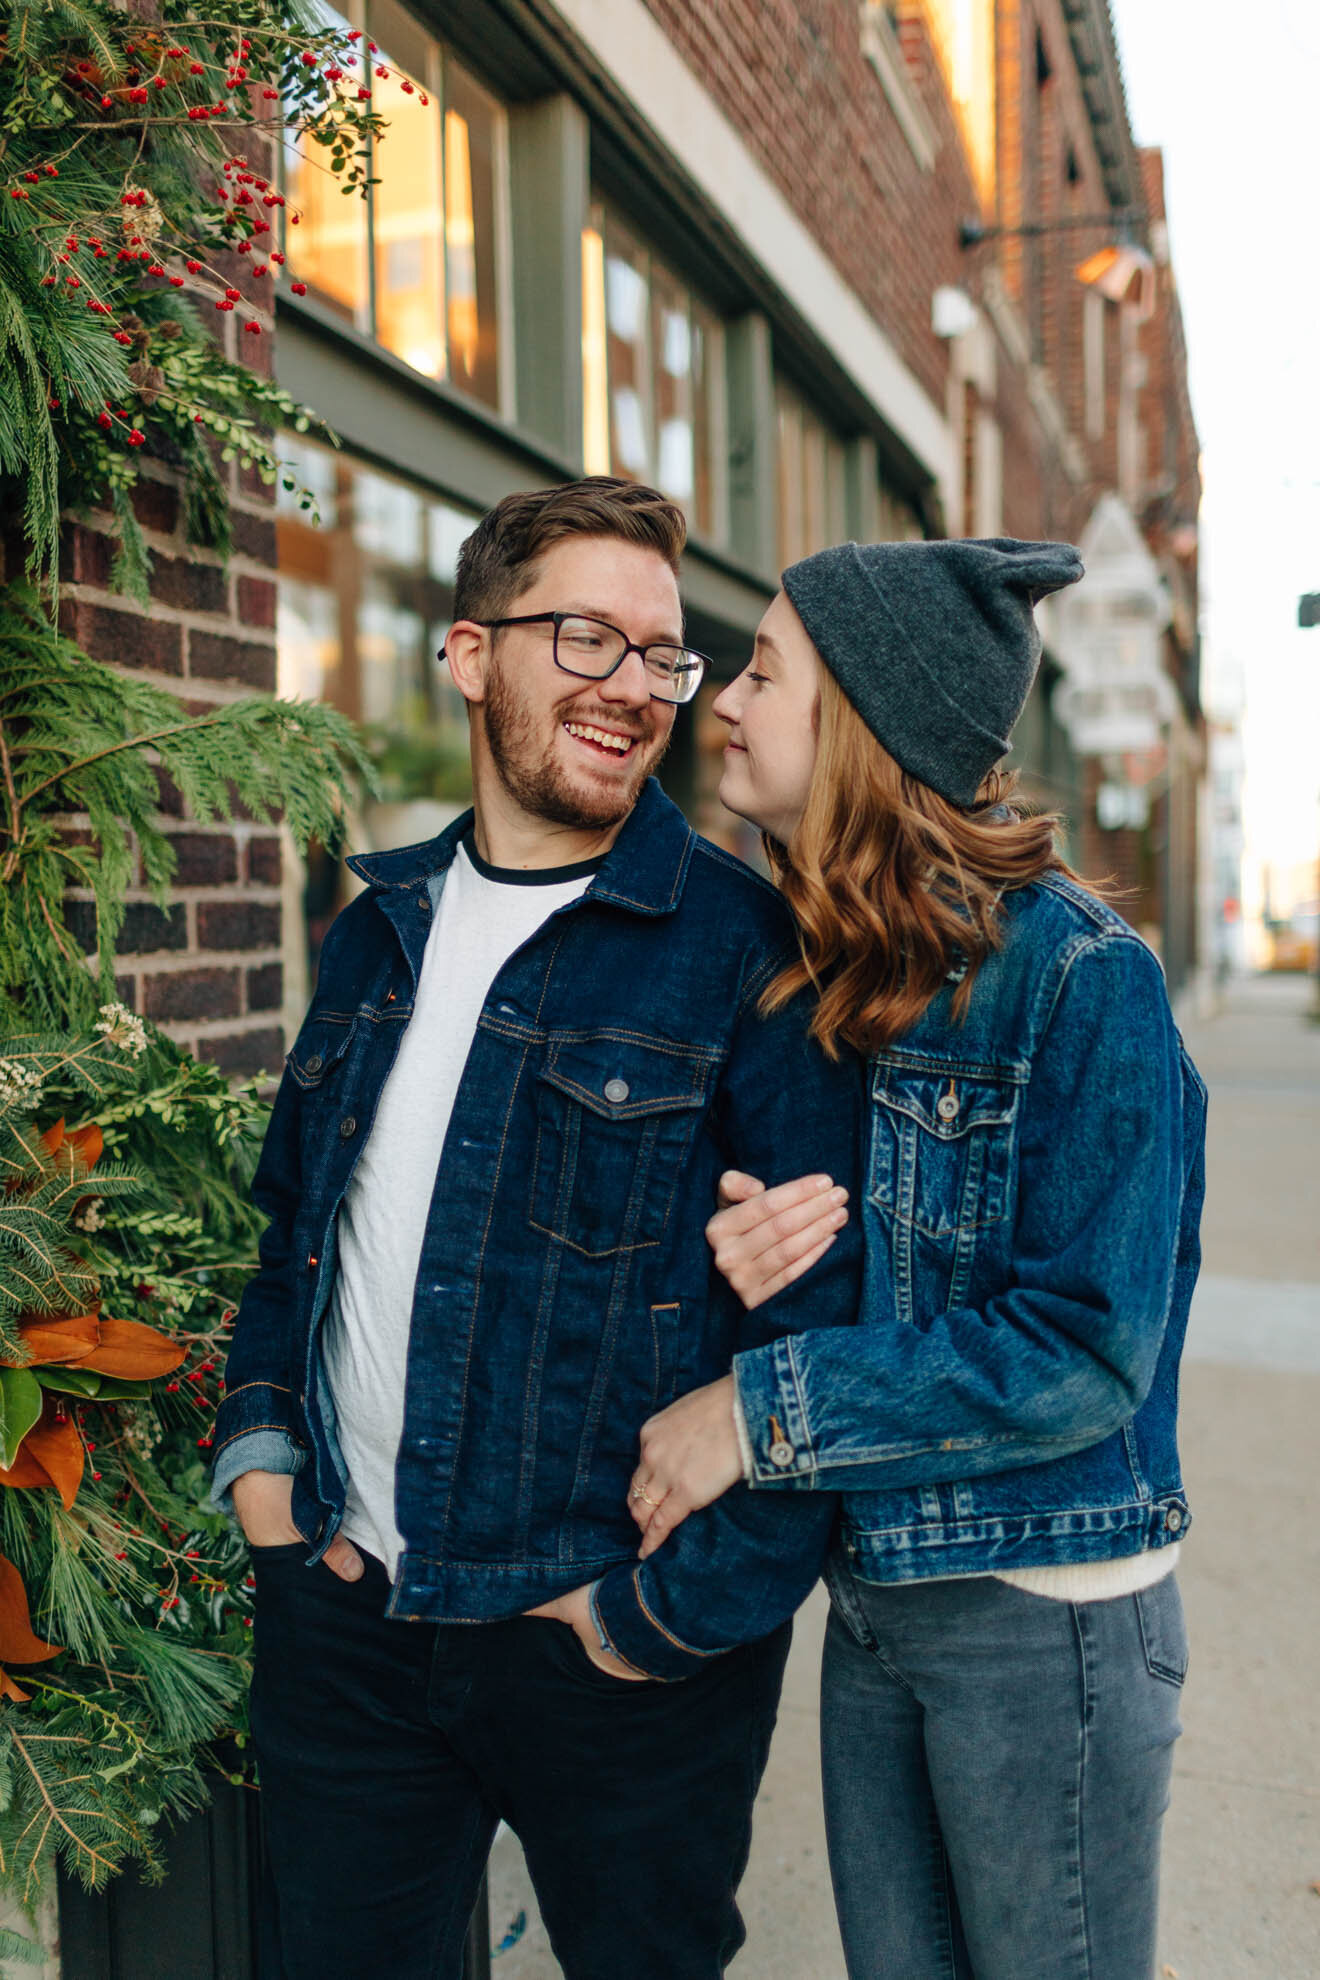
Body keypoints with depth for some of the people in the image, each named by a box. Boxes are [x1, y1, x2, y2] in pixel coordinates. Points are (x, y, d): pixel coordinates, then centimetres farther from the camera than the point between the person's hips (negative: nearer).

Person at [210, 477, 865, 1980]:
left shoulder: (744, 951, -13)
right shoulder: (378, 929, 6)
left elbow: (822, 1316, -15)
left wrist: (693, 1609, -14)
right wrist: (256, 1437, 5)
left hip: (608, 1641, -4)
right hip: (341, 1610, 5)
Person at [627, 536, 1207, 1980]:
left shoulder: (1075, 971, -18)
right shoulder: (806, 966, 3)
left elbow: (1086, 1351, -20)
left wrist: (766, 1408, -19)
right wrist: (741, 1242, -13)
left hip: (1046, 1612, -6)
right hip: (871, 1592, 6)